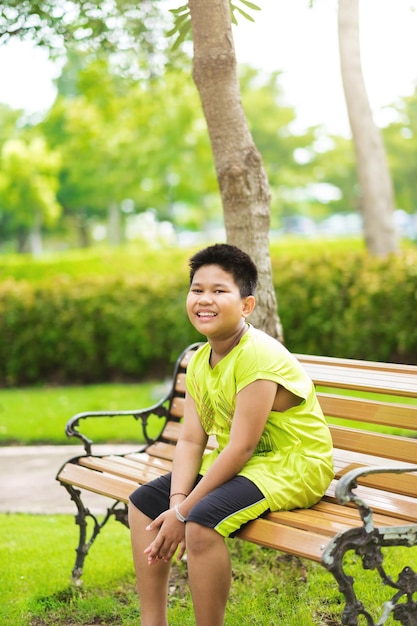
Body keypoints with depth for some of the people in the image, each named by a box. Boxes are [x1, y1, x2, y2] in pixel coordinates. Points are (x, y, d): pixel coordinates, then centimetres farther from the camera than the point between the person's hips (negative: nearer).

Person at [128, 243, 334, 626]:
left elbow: (241, 447, -26)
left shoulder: (258, 356, -24)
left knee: (203, 520, -31)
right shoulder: (199, 362, 3)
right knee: (144, 502, 8)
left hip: (291, 466, -10)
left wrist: (183, 511, -22)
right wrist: (176, 501, -18)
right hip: (235, 462, 10)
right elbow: (190, 440, -1)